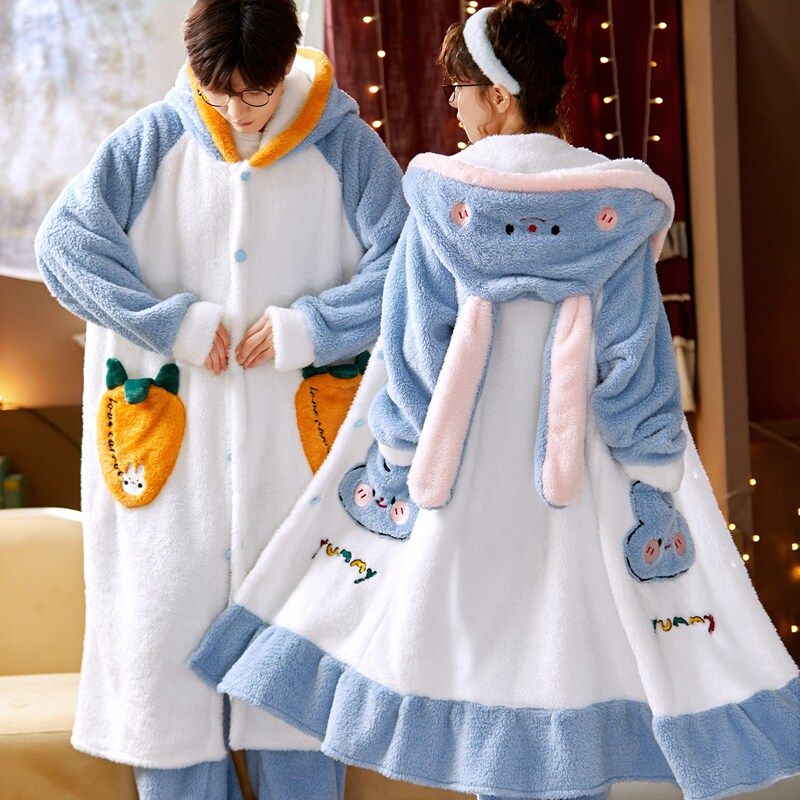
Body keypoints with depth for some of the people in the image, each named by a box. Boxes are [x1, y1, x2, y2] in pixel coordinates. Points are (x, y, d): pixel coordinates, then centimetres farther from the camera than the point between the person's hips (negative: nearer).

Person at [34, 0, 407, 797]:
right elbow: (61, 243, -6)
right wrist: (172, 322, -11)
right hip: (170, 443, 1)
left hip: (298, 447, -1)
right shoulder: (149, 143, -1)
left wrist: (311, 326, -15)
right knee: (168, 619, 5)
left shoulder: (344, 147, -2)